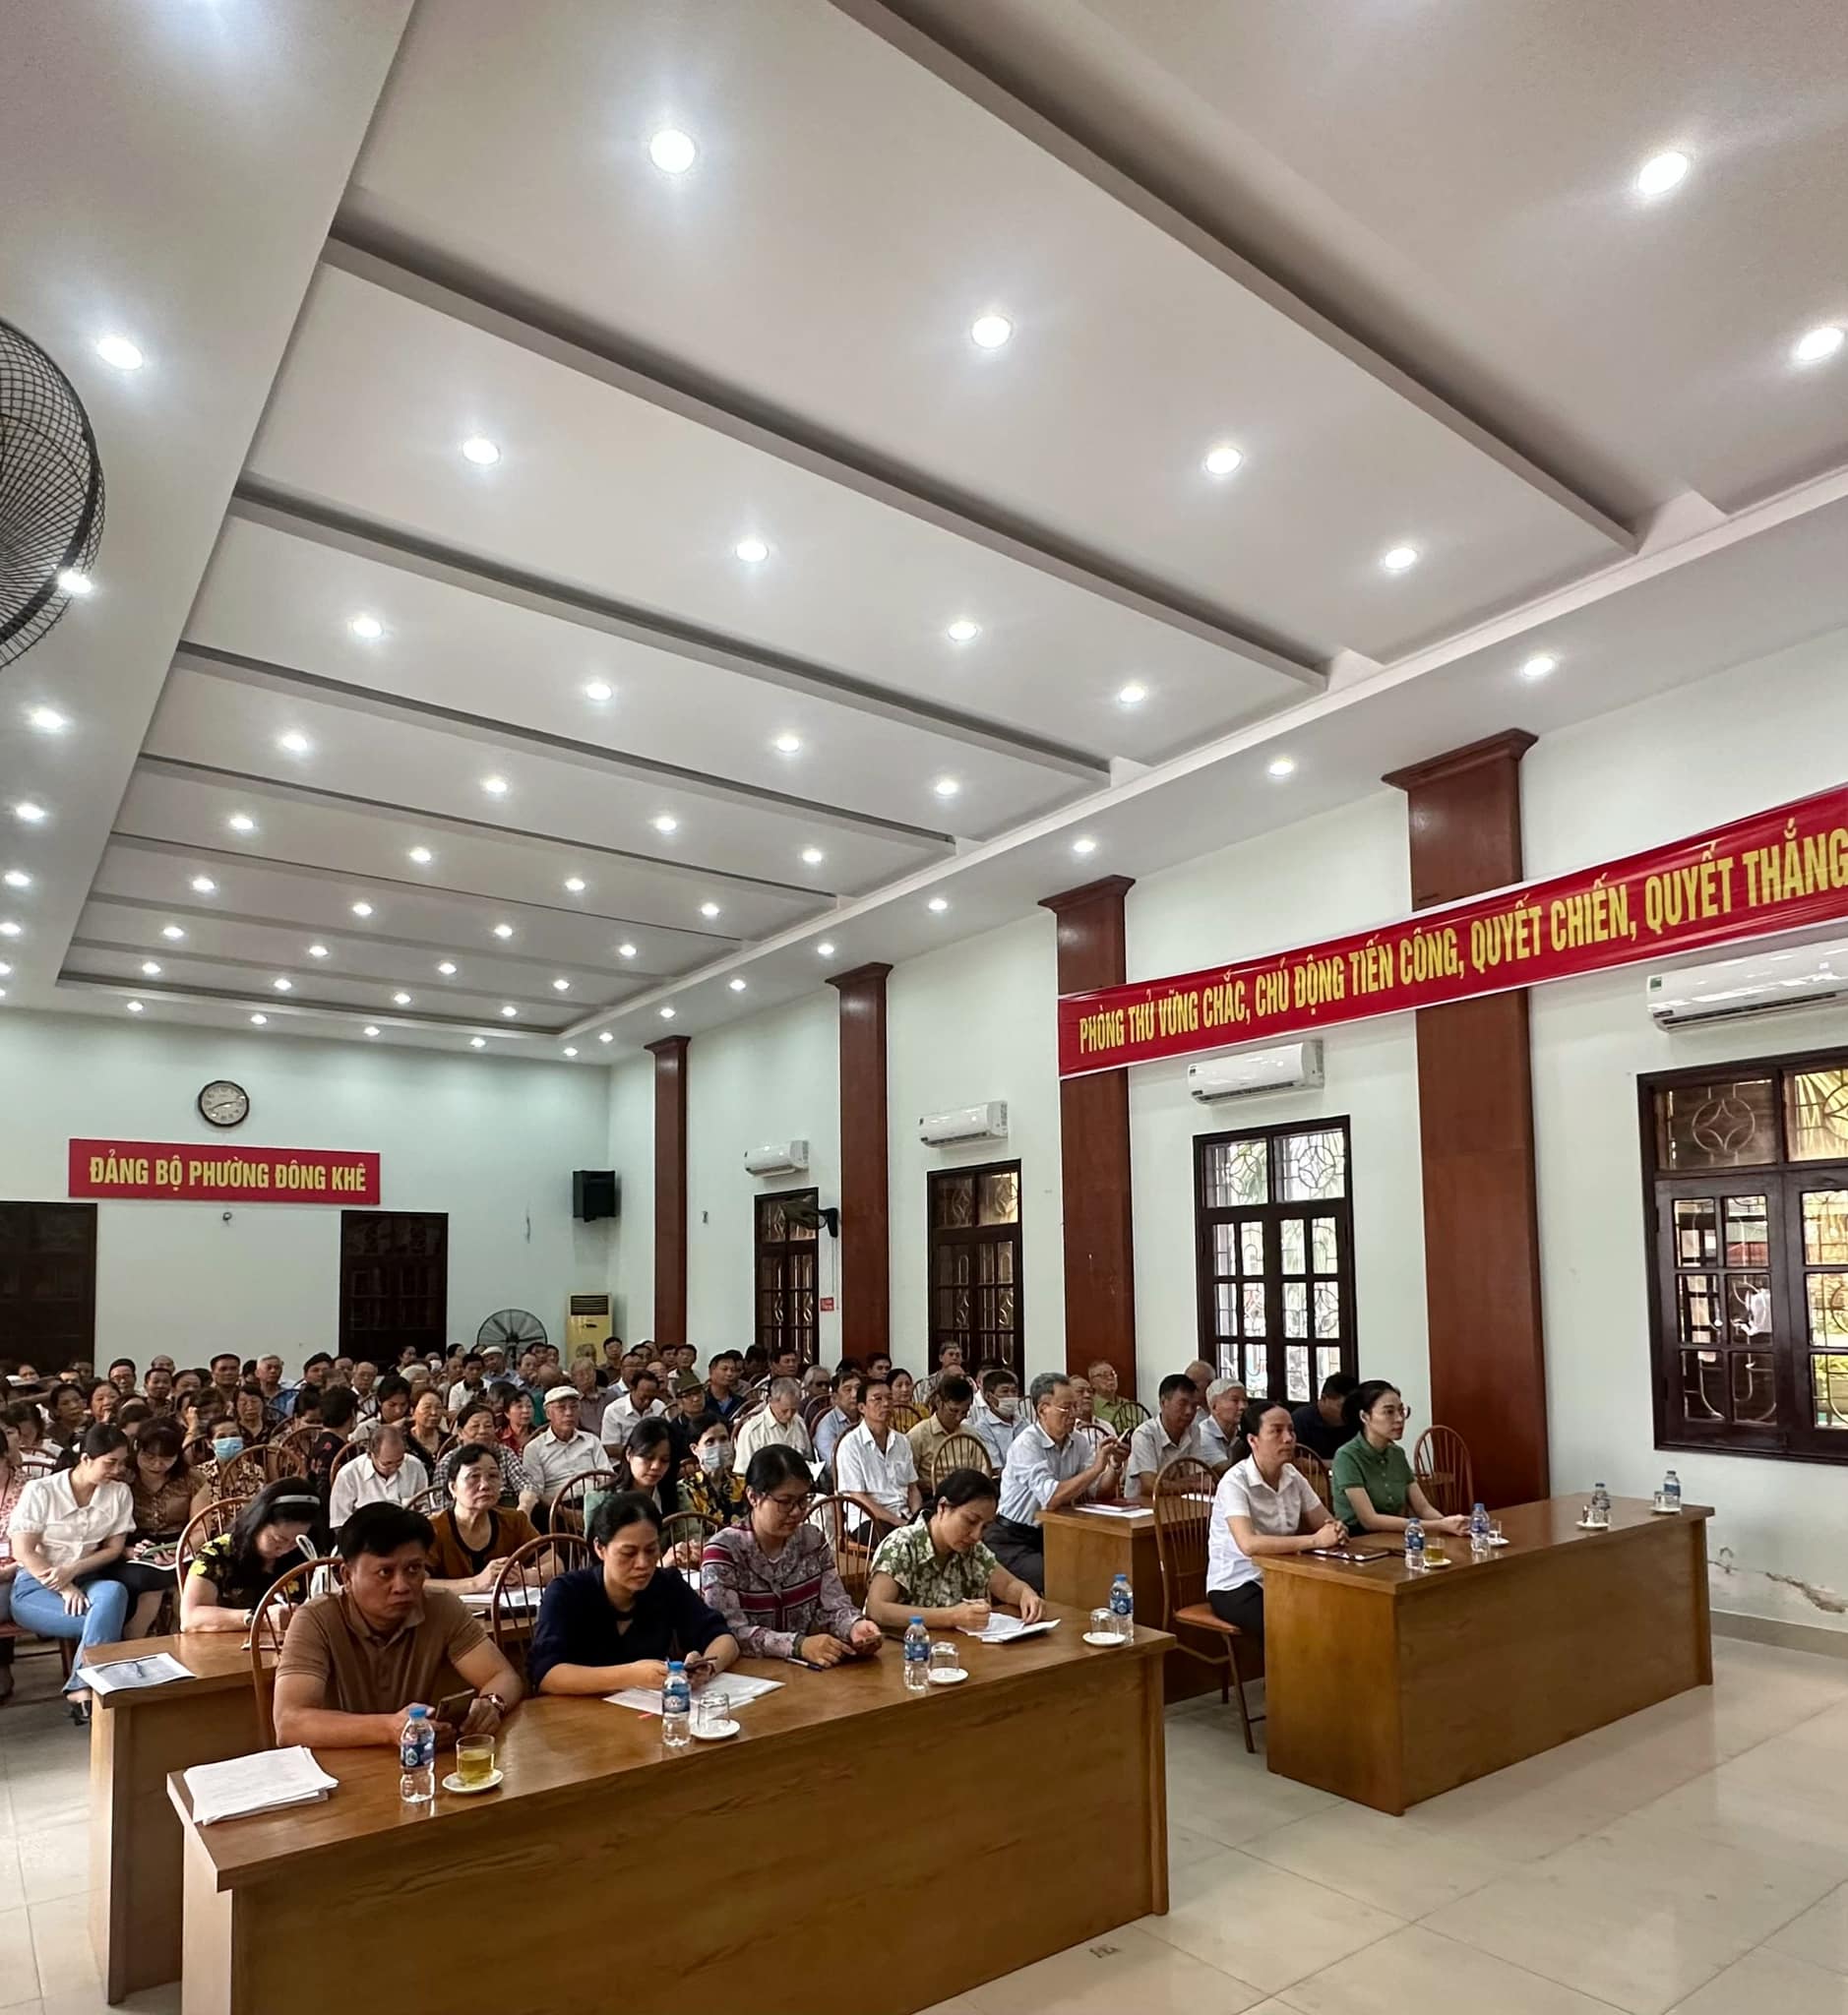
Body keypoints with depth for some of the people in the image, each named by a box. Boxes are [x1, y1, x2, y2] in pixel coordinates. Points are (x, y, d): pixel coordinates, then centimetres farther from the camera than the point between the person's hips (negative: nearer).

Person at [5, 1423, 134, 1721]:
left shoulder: (119, 1493, 0)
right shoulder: (40, 1491, -9)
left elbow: (114, 1548, 2)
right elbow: (23, 1552, -11)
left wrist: (73, 1570, -16)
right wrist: (65, 1590, -20)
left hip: (85, 1581, 3)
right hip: (35, 1585, -3)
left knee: (114, 1592, -34)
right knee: (105, 1620, -30)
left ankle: (83, 1688, -29)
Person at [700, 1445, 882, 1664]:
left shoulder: (813, 1540, 6)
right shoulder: (723, 1550, -10)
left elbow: (834, 1607, 2)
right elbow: (732, 1633, -18)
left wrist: (854, 1626, -19)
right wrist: (799, 1645, -30)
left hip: (806, 1670, 3)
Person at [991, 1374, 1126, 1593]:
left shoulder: (1079, 1442, 2)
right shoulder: (1026, 1444, -20)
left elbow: (1101, 1493, 2)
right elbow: (1051, 1499, -32)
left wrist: (1115, 1467, -17)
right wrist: (1096, 1467, -29)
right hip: (1014, 1541, -7)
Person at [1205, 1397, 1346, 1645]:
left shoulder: (1292, 1476, 1)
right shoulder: (1235, 1482, -20)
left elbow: (1327, 1523, 6)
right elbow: (1249, 1544, -33)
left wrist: (1335, 1531, -20)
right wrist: (1314, 1540, -31)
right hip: (1236, 1587, -6)